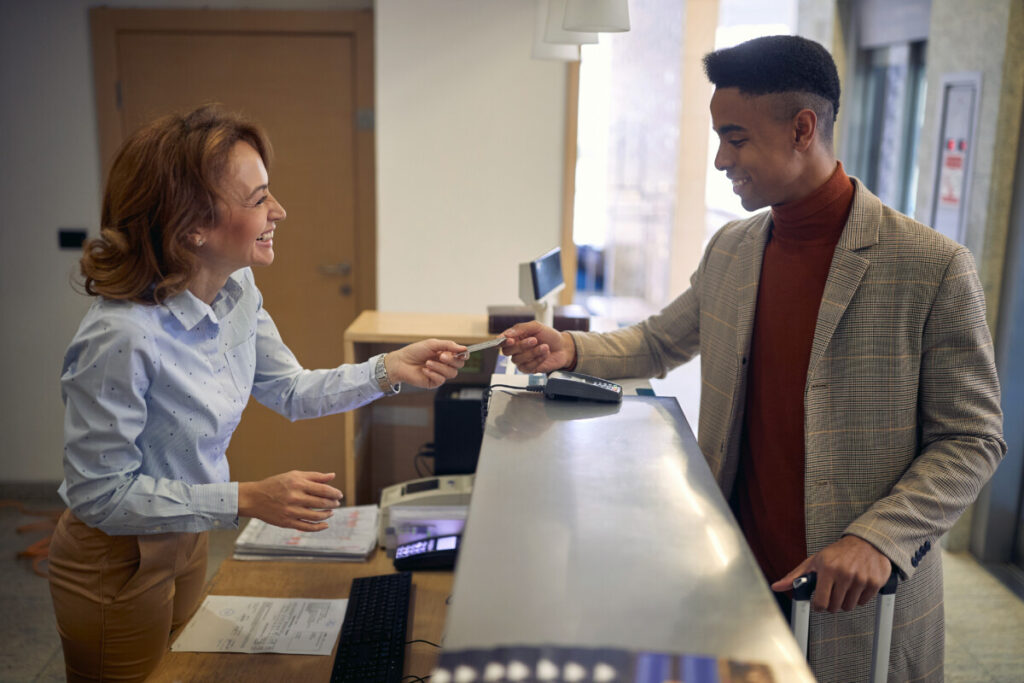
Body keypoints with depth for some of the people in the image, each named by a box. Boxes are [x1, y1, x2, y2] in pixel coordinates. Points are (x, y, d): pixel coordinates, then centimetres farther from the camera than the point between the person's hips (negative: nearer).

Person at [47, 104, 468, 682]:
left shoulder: (238, 290, -9)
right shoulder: (120, 338, -33)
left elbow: (291, 391, 2)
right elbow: (100, 493, -26)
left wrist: (389, 371, -12)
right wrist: (246, 500, -30)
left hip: (186, 539, 7)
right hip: (118, 564, -7)